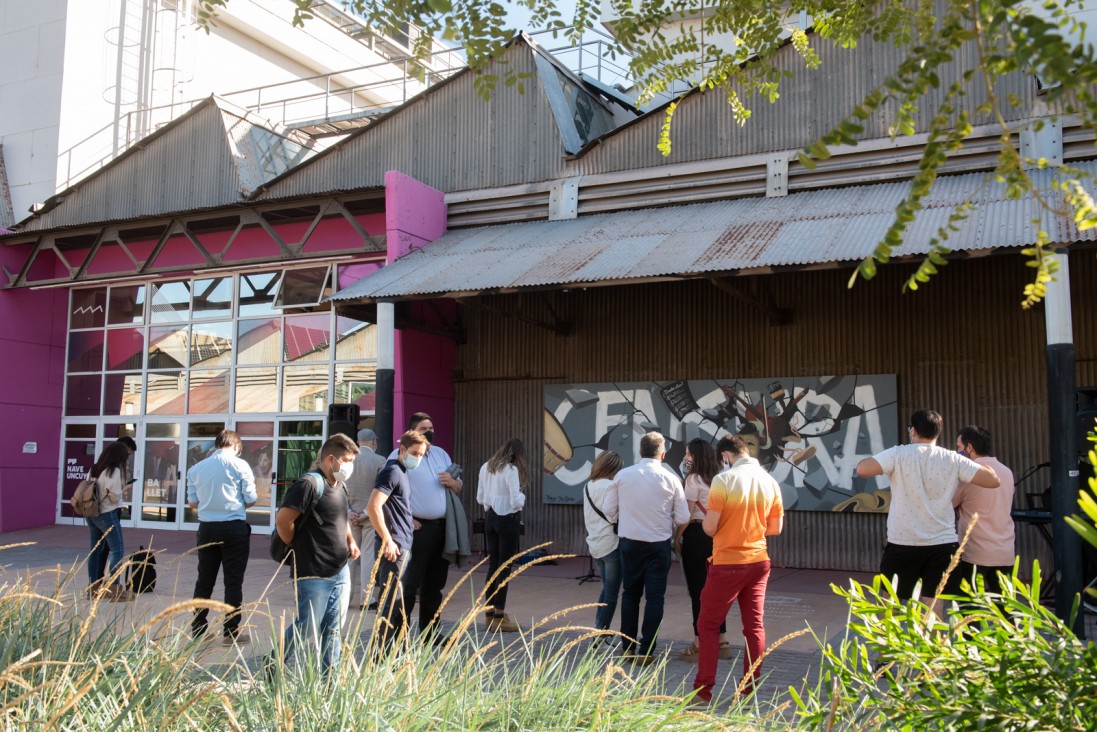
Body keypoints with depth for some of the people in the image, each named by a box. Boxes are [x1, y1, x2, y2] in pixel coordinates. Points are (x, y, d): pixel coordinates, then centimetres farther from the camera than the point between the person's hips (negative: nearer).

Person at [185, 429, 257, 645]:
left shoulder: (196, 469, 5)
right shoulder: (240, 465, -7)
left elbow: (192, 502, 9)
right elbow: (251, 500, -6)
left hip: (207, 528, 4)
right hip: (234, 528, -4)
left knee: (204, 580, 14)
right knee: (233, 581, 2)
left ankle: (197, 629, 22)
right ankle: (231, 632, 6)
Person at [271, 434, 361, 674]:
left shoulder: (341, 485, 12)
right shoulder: (309, 484, -16)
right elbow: (282, 521, -20)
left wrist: (350, 541, 11)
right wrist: (298, 548, -6)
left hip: (341, 571, 8)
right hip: (314, 574, -8)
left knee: (333, 630, 13)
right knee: (306, 629, 1)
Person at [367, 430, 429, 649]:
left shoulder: (403, 472, 17)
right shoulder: (392, 471, -12)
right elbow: (373, 507, -22)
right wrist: (387, 540, -21)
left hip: (402, 546, 10)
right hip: (393, 547, -10)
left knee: (394, 603, 14)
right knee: (392, 604, -7)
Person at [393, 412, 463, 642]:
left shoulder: (441, 454, 17)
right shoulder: (400, 455, -4)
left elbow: (459, 486, 23)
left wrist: (452, 482, -1)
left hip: (442, 527, 7)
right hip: (418, 528, -7)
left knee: (434, 584, 13)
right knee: (409, 584, -5)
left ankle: (429, 634, 23)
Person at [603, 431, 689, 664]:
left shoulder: (622, 476, -5)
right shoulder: (670, 479, -9)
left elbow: (610, 511, 1)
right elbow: (683, 517, -6)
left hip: (629, 543, 2)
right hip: (659, 545, -2)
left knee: (630, 594, 15)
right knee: (654, 597, 7)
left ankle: (627, 647, 20)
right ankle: (646, 650, 7)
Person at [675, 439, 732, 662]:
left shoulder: (694, 479, -11)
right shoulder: (716, 479, 10)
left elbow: (688, 513, -13)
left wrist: (677, 538, -6)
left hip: (696, 535, -7)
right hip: (715, 535, 7)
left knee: (697, 590, -1)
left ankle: (700, 643, 3)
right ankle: (721, 641, 18)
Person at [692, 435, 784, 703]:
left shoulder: (723, 480, -15)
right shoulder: (770, 482, 2)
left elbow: (709, 527, -15)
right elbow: (776, 528, 8)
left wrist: (704, 520, 7)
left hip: (728, 563, -5)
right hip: (759, 561, 5)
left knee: (708, 624, 6)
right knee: (755, 625, 10)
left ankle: (703, 689, 8)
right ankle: (750, 689, 15)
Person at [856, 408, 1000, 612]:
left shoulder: (899, 454, -8)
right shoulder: (953, 459, -1)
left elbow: (862, 469, -17)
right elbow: (993, 480, -2)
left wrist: (878, 462, 6)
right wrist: (970, 462, 17)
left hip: (903, 544, -2)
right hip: (943, 544, 2)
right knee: (932, 611, 7)